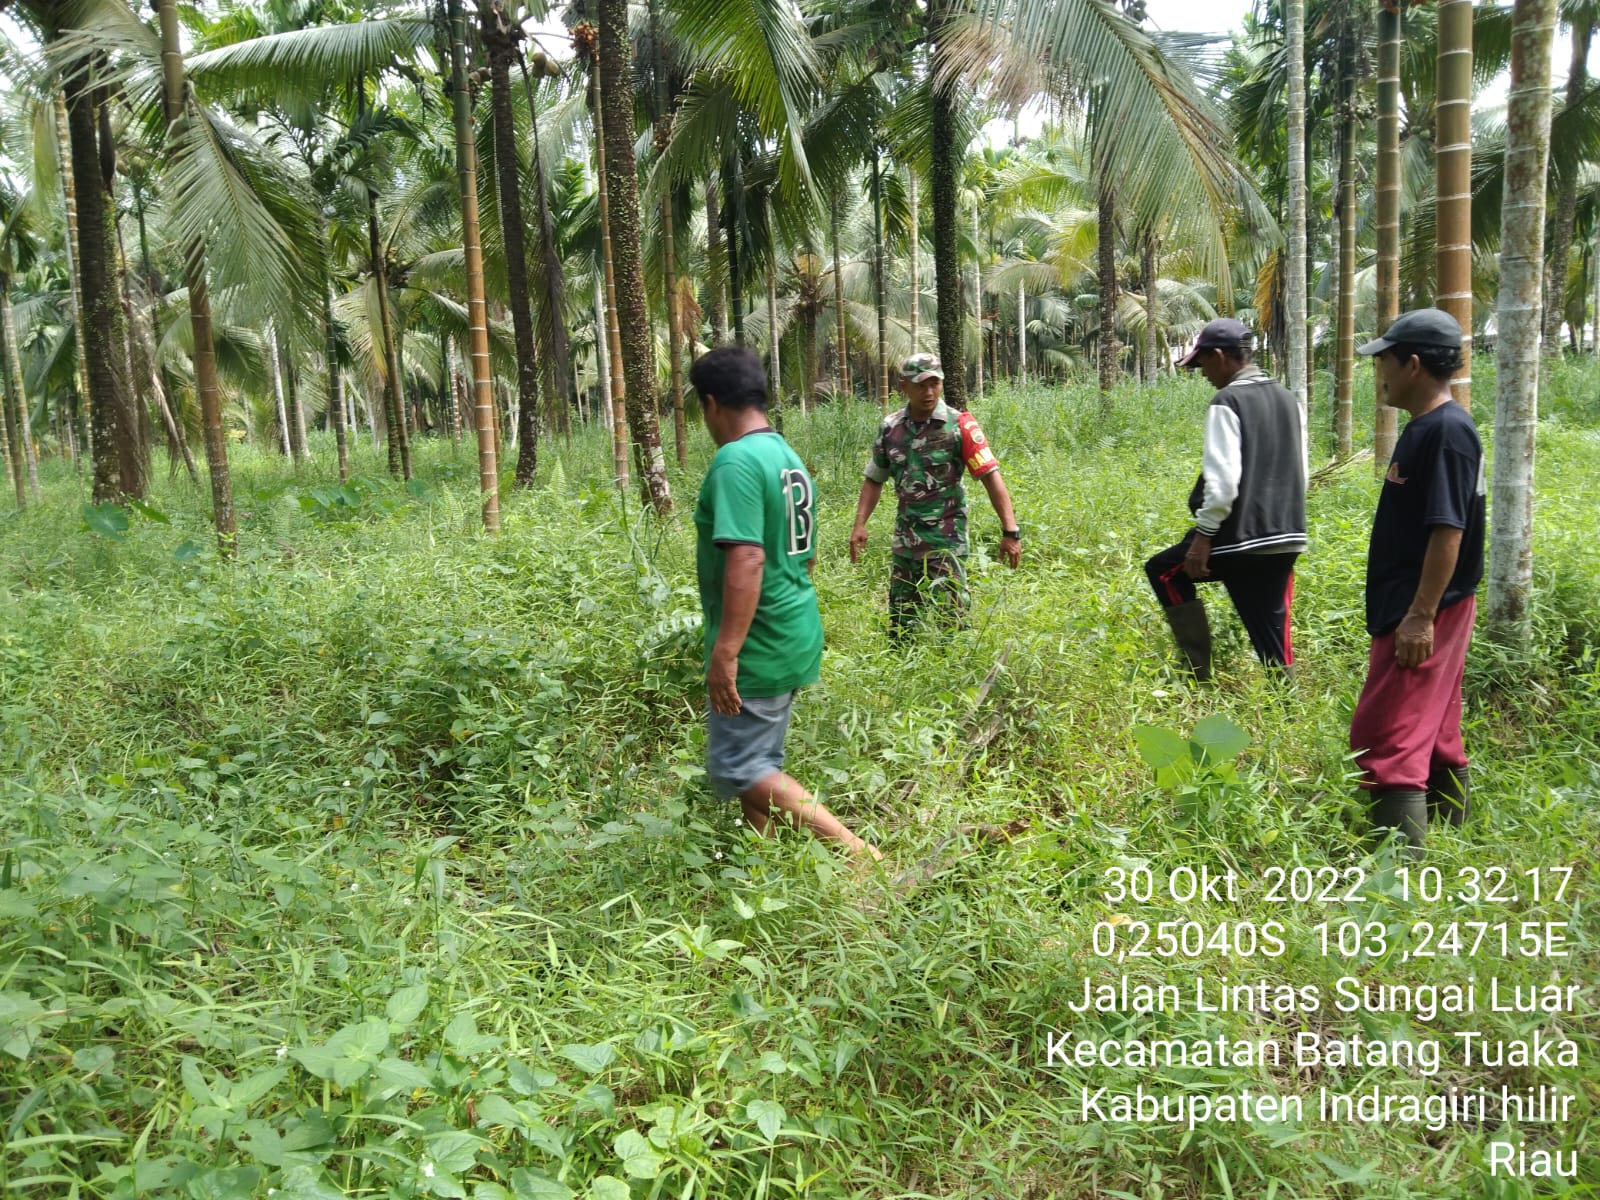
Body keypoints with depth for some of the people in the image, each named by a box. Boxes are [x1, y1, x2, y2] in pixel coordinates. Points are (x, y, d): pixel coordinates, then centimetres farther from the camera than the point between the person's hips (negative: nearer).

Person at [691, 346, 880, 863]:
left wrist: (725, 651, -28)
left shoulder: (736, 461, -18)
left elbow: (746, 559, -28)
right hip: (794, 636, 10)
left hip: (759, 646, -10)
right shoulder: (788, 457, 12)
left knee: (735, 767, -4)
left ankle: (855, 850, -7)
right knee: (760, 761, 17)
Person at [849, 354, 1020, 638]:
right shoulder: (891, 427, 4)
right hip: (905, 539, 5)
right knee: (900, 624, 13)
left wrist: (1010, 531, -20)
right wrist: (860, 524, 1)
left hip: (946, 540, -5)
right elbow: (874, 480, 13)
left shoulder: (959, 425, -9)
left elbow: (991, 477, -13)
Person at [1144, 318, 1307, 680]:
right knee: (1272, 633, 12)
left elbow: (1223, 479, -19)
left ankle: (1199, 674, 14)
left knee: (1164, 571, 14)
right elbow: (1300, 473, 19)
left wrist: (1204, 536, -14)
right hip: (1287, 537, 7)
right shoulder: (1288, 399, 13)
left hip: (1241, 537, -7)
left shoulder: (1228, 403, -11)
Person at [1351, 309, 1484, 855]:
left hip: (1424, 614, -10)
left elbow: (1448, 531, -23)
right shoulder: (1425, 427, 13)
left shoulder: (1446, 431, -18)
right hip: (1415, 609, 10)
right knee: (1435, 735, 17)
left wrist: (1420, 616, -24)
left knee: (1385, 737, -11)